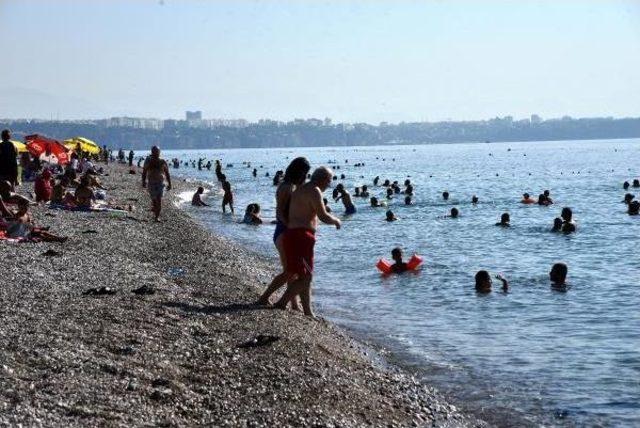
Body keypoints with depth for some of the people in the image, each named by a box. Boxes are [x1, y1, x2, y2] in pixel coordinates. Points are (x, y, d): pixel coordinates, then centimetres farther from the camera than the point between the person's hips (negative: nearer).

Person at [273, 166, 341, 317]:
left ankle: (308, 313, 20)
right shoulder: (314, 191, -10)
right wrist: (336, 221, 3)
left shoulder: (301, 189, 20)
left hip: (293, 235, 10)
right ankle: (280, 305, -14)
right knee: (305, 277, -9)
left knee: (305, 276, 15)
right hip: (301, 236, -10)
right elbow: (323, 217, -15)